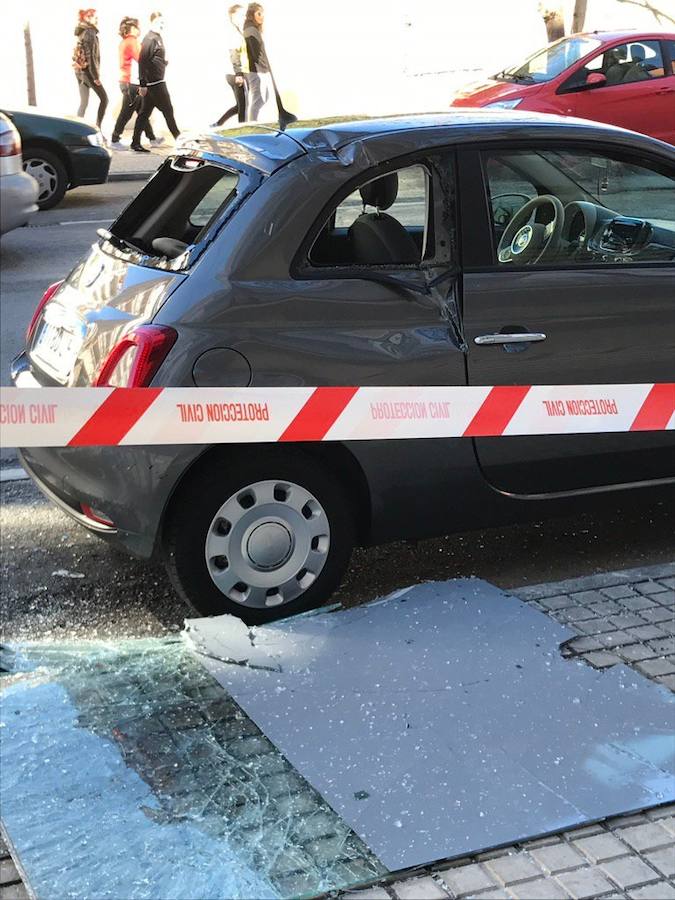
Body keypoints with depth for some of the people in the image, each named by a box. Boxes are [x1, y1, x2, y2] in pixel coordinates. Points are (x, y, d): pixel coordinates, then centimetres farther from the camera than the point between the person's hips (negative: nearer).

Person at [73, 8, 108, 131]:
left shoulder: (81, 32, 15)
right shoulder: (90, 32, -12)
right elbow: (90, 56, -18)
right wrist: (96, 76, -17)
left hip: (79, 69, 8)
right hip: (88, 70, -8)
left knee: (84, 103, 10)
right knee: (104, 98, 0)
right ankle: (97, 128, -4)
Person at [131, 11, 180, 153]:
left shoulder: (157, 37, 16)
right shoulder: (150, 39, -14)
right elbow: (142, 61, -19)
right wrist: (143, 84, -21)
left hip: (157, 81, 9)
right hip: (154, 82, -9)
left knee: (145, 112, 9)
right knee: (168, 110, -1)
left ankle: (136, 143, 12)